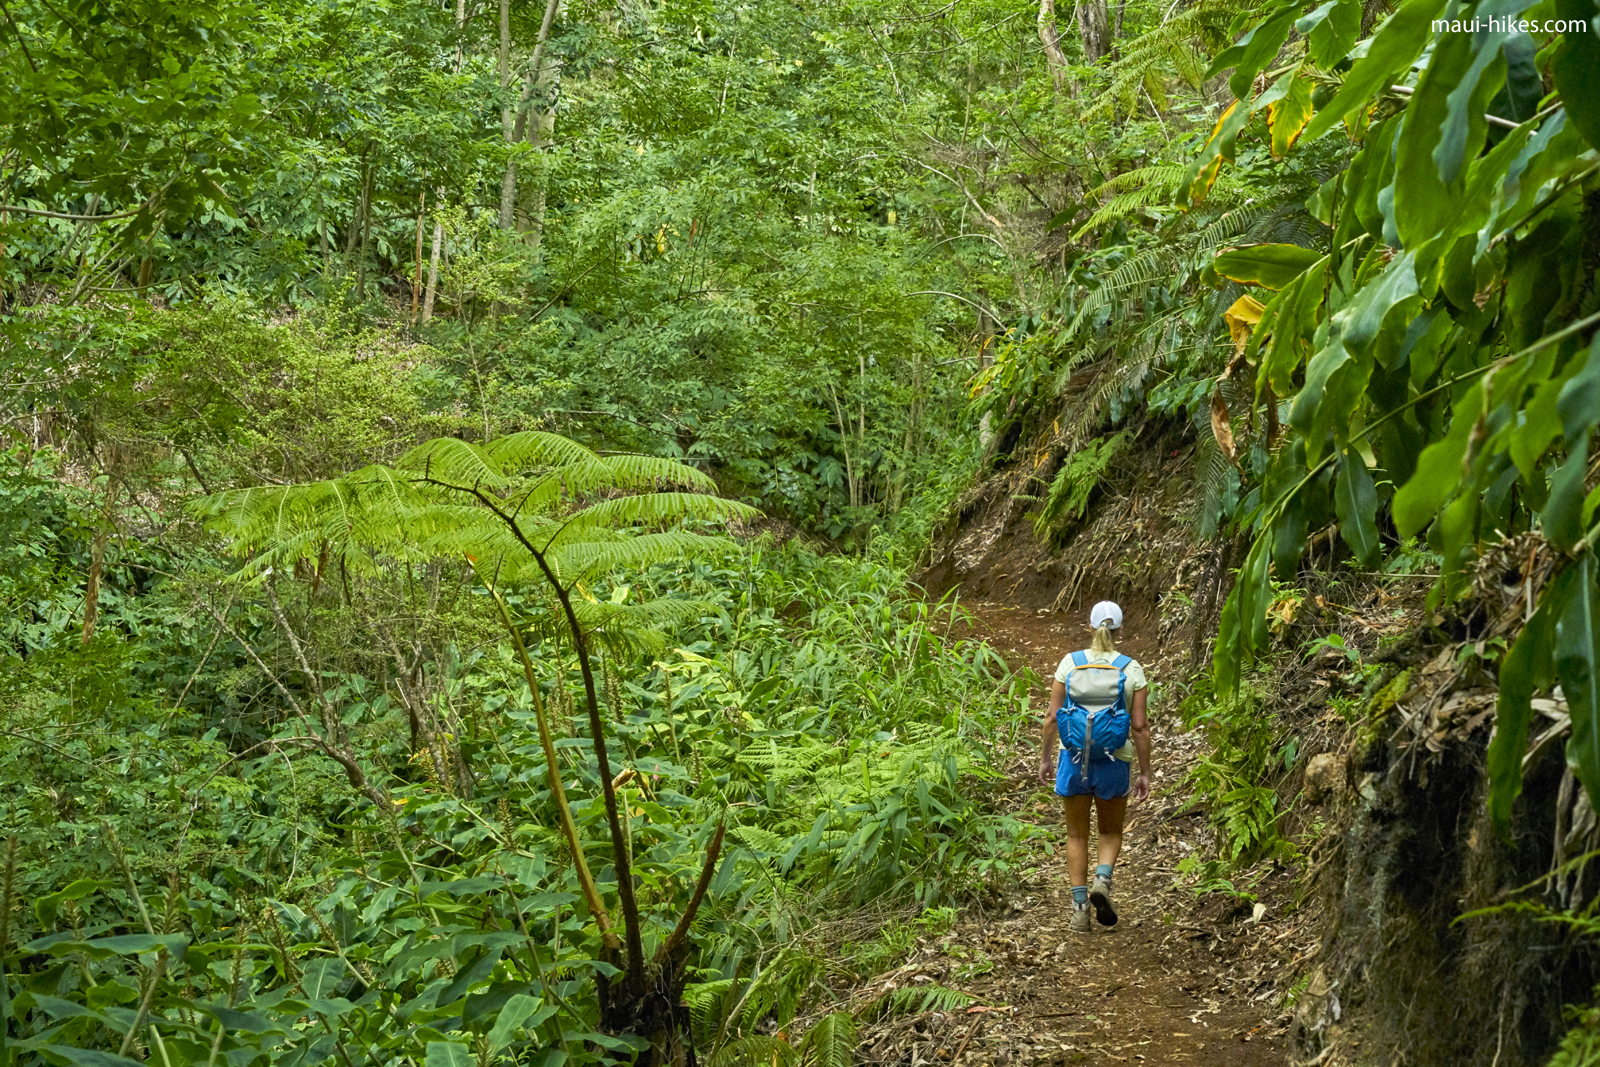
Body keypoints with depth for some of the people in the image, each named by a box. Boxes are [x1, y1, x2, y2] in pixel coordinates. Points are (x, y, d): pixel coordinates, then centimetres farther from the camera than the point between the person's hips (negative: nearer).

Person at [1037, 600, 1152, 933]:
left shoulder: (1070, 663, -4)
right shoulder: (1131, 669, -6)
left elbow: (1052, 716, -4)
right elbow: (1140, 726, -7)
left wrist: (1045, 758, 7)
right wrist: (1145, 772, 1)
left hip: (1073, 759, 1)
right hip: (1113, 764, -1)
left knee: (1077, 835, 14)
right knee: (1111, 831, 20)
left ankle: (1080, 908, 9)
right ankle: (1102, 881, -7)